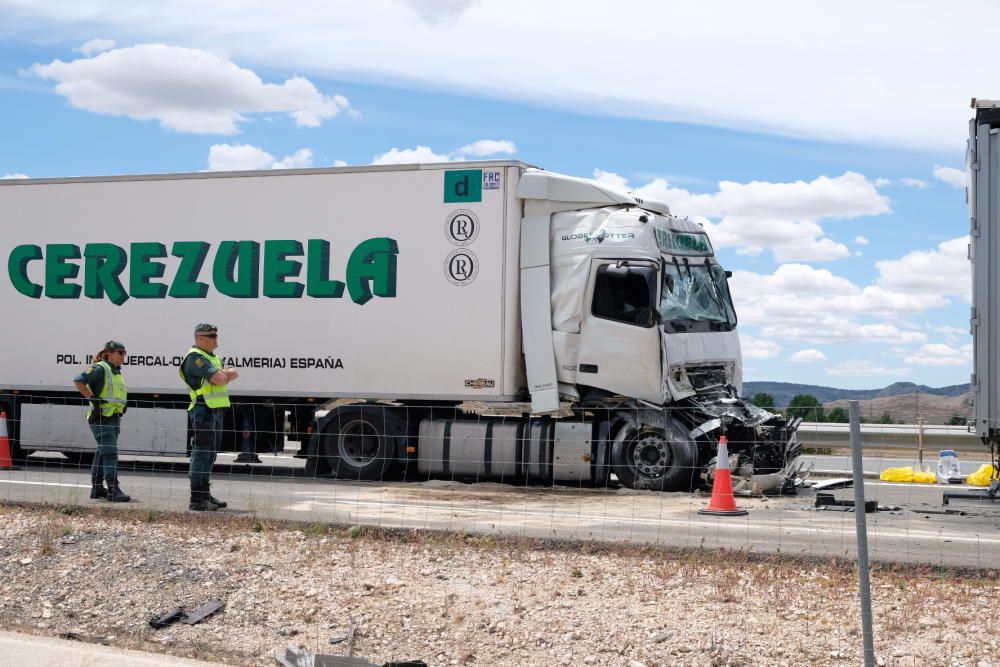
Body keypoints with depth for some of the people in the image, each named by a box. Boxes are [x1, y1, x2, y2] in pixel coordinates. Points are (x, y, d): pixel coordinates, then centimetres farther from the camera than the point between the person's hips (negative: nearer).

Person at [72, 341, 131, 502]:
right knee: (110, 453, -15)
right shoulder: (100, 369, -10)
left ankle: (97, 488, 20)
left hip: (114, 418, 10)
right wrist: (92, 398, -20)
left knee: (102, 452, 14)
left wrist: (122, 406, 21)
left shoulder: (117, 372, 18)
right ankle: (113, 490, -19)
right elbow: (78, 381, -20)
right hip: (101, 417, -10)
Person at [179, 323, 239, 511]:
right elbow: (220, 379, -20)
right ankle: (196, 499, -11)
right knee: (202, 453, -11)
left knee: (210, 455, 14)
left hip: (216, 411, 10)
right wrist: (225, 375, 2)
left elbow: (234, 374, 13)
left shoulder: (213, 358, 22)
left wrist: (223, 374, -7)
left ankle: (205, 494, 22)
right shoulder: (195, 357, -11)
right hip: (204, 410, -10)